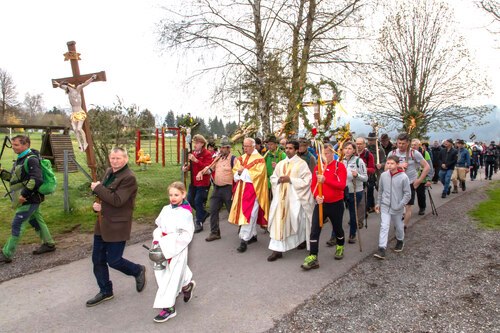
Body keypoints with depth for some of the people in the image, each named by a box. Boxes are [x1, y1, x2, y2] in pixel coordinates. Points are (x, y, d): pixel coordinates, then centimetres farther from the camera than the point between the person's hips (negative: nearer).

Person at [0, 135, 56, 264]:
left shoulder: (31, 159, -17)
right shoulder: (21, 159, 14)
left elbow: (36, 180, -26)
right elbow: (15, 177, 20)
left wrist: (24, 194, -25)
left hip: (29, 200, -10)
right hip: (30, 199, 10)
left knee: (16, 226, -4)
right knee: (37, 222, 17)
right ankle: (49, 244, 28)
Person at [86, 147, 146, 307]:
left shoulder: (129, 178, -19)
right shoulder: (109, 172, 8)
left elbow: (117, 200, -26)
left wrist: (98, 188, -19)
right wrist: (97, 204, -1)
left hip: (117, 226, -8)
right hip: (102, 224, 9)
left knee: (113, 260, 0)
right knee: (97, 259, 14)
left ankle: (138, 271, 28)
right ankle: (105, 291, 32)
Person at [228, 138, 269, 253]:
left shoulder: (259, 159, -7)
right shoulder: (241, 158, 13)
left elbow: (258, 174, -17)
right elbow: (235, 171, 13)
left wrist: (244, 171, -14)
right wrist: (239, 172, -9)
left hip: (252, 189, -7)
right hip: (241, 189, 7)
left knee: (248, 213, -10)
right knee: (248, 213, 12)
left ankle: (244, 240, -10)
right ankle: (253, 235, 25)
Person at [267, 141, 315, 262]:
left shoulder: (302, 164, -5)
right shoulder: (280, 164, 11)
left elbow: (306, 181, -12)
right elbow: (273, 178, 15)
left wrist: (290, 180, -18)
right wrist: (279, 180, -8)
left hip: (295, 197, -4)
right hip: (281, 196, 5)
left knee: (297, 222, 5)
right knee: (279, 222, 0)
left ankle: (301, 240, 32)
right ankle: (277, 250, 6)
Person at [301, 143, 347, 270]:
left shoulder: (340, 166, -9)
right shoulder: (318, 167, 4)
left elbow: (342, 185, -20)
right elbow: (313, 185, 4)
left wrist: (325, 180, -32)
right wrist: (316, 196, -17)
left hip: (336, 204, -2)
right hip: (321, 204, 3)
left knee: (337, 228, 18)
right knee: (314, 229, -7)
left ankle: (340, 247, 47)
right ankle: (313, 257, -2)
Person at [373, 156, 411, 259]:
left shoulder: (403, 177, -15)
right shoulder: (383, 175, -5)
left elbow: (407, 194, -9)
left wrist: (400, 206, -14)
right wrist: (378, 203, 10)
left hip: (397, 207, -1)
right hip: (385, 206, 1)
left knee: (398, 226, 19)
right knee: (384, 226, -8)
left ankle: (400, 241, 46)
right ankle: (382, 249, -8)